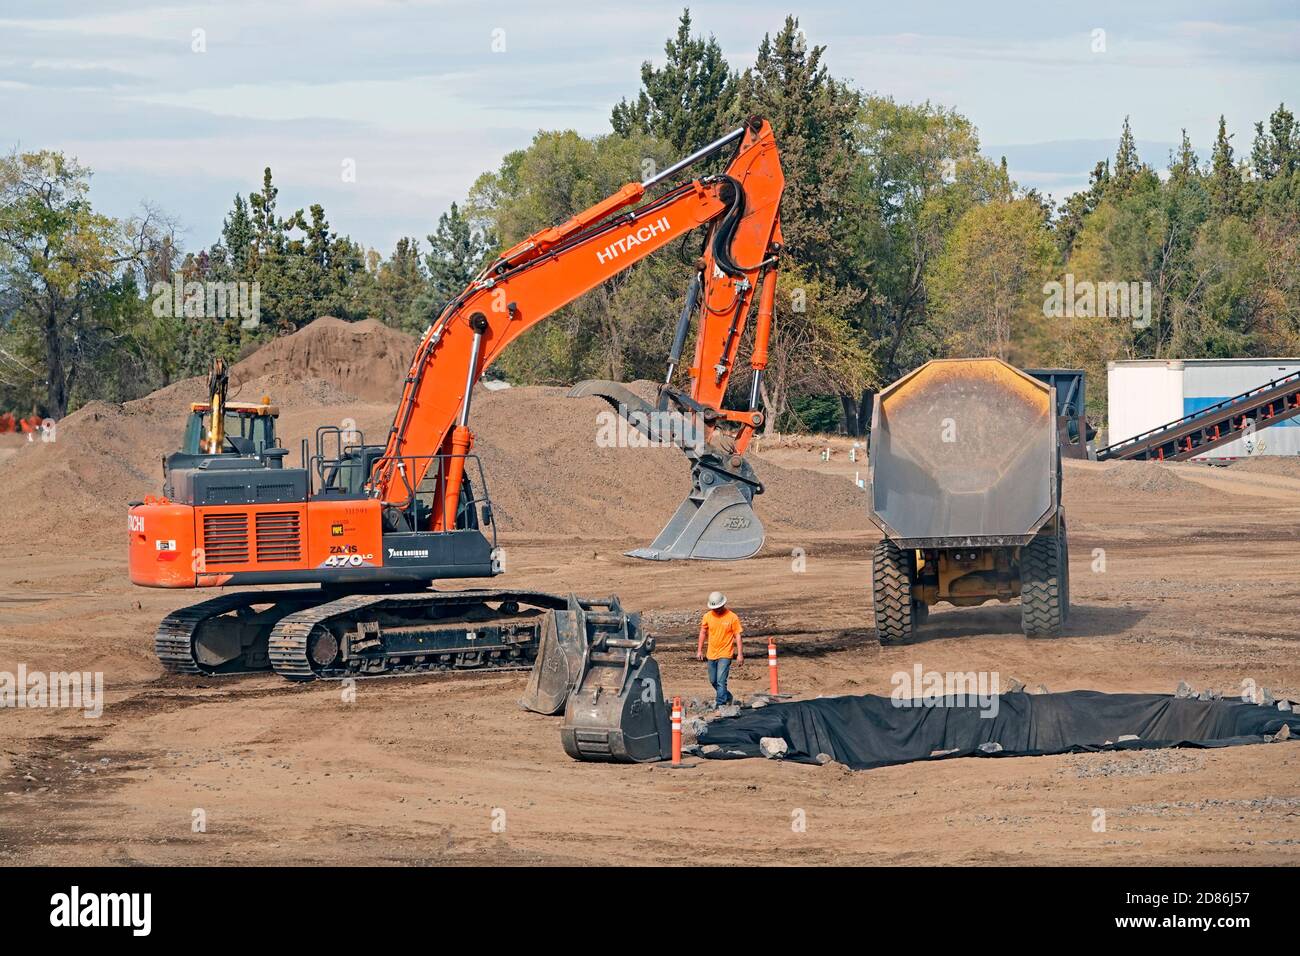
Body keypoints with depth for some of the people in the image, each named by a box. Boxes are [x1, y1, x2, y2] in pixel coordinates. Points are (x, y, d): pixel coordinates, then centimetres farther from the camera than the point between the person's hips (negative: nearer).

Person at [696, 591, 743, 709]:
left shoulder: (732, 617, -10)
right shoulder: (707, 616, 0)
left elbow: (737, 636, -6)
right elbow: (703, 633, 12)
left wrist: (740, 654, -9)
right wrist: (699, 650, 11)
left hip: (725, 654, -5)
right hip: (711, 654, 5)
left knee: (721, 681, -13)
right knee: (713, 681, 16)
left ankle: (720, 704, -9)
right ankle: (727, 697, 37)